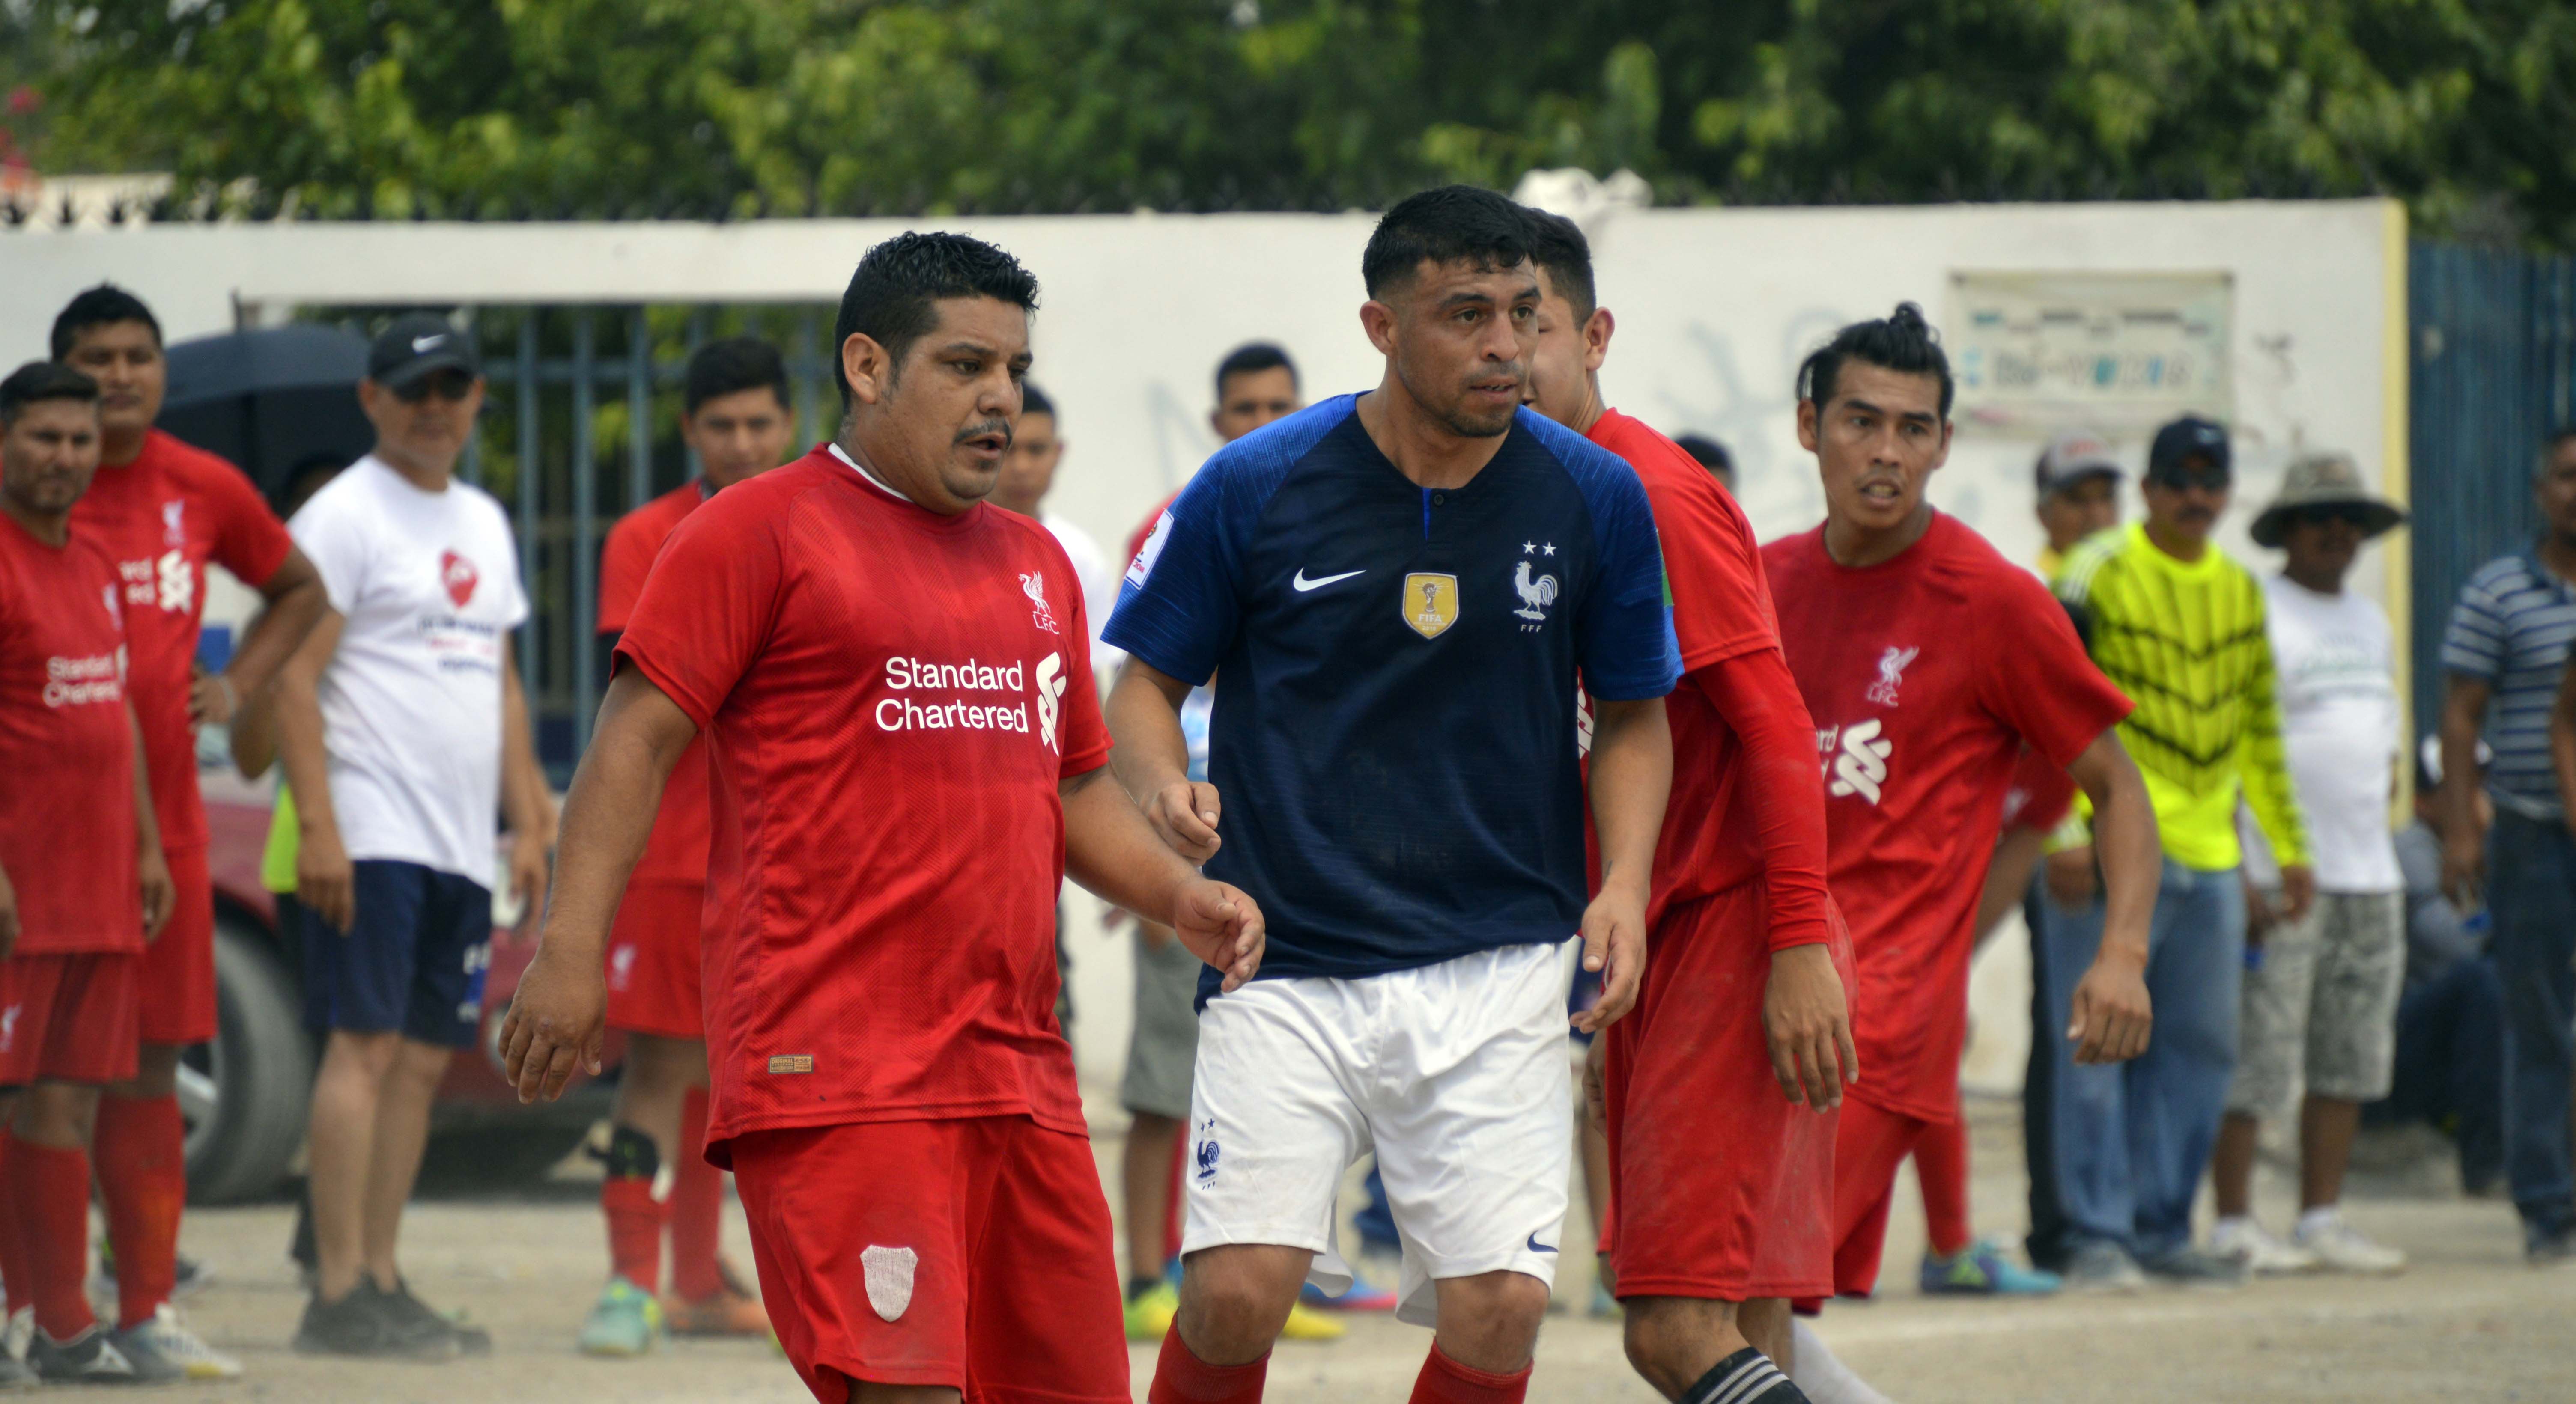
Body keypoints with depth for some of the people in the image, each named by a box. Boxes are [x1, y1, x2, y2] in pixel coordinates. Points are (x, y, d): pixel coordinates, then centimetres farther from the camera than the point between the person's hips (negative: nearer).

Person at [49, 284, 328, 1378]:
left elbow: (297, 592, 26)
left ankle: (148, 1307, 13)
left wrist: (235, 687, 12)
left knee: (150, 1062, 7)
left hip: (162, 816, 4)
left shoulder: (204, 492, 10)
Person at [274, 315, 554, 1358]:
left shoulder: (484, 523, 20)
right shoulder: (346, 516, -5)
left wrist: (529, 821, 18)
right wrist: (317, 825, -19)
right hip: (373, 830, -8)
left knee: (425, 1058, 7)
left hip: (463, 843, 8)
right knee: (365, 1045, -12)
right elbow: (295, 673, -11)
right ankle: (340, 1295, -14)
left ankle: (381, 1282, 11)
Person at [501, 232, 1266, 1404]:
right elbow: (635, 739, -5)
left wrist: (1179, 898, 9)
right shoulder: (762, 530, 0)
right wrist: (571, 952, -14)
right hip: (836, 1072, -7)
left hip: (1020, 1073, 8)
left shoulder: (1034, 564, 21)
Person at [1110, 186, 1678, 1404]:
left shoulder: (1594, 499, 1)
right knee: (1239, 1289, -16)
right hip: (1285, 966, -1)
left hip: (1494, 972, 1)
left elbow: (1634, 714, 13)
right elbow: (1147, 679, 8)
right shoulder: (1255, 486, -4)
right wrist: (1165, 790, -14)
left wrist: (1623, 882, -3)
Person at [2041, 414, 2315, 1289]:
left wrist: (2290, 845, 22)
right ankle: (2098, 1236, -4)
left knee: (2200, 1047, 8)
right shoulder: (2093, 579, -5)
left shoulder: (2240, 593, 15)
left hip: (2207, 855, 7)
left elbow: (2259, 730, 24)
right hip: (2109, 853, -7)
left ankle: (2163, 1226, 16)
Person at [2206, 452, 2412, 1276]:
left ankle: (2322, 1219, 13)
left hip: (2368, 873, 8)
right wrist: (2236, 874, -18)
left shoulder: (2371, 623, 19)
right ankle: (2234, 1225, -5)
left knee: (2351, 1058, 8)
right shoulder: (2252, 617, -6)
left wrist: (2378, 834, 15)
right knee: (2256, 1059, -8)